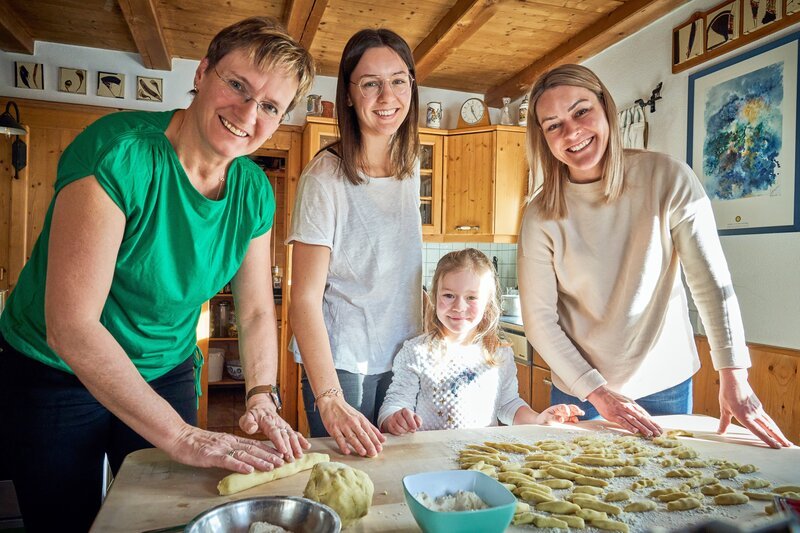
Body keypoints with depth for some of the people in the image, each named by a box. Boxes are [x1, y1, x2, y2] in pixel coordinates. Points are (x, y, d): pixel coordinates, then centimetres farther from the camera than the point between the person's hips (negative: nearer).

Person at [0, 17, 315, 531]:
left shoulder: (254, 192, -9)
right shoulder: (118, 153, -27)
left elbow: (257, 312, -1)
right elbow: (69, 326, -30)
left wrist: (261, 399, -16)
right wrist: (180, 435, -29)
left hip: (168, 375, 5)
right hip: (54, 377, -4)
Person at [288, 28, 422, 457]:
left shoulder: (409, 167, 4)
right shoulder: (326, 177, -16)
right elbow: (304, 298, -19)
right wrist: (329, 400, -27)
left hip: (402, 359, 6)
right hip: (340, 363, -6)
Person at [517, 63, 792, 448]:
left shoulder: (667, 179, -12)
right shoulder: (541, 216, -12)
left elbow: (712, 282, -13)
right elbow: (538, 318, -11)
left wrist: (734, 377, -19)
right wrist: (597, 392, -15)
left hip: (665, 385, 0)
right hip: (579, 391, 0)